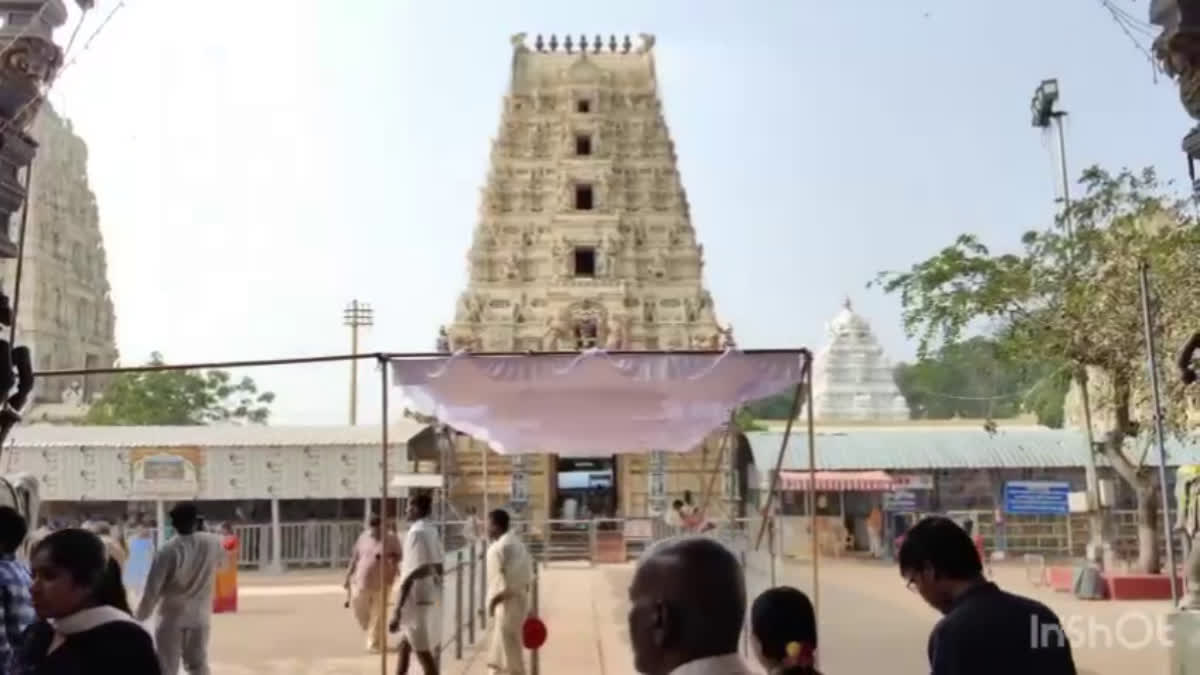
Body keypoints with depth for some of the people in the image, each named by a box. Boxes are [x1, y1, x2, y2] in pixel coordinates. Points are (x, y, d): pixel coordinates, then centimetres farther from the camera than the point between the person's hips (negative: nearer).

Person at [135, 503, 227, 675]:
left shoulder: (167, 551, -21)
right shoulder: (214, 543, -11)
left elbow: (152, 589, -15)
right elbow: (220, 564, 12)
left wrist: (141, 615, -1)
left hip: (173, 614, -3)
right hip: (200, 613, 3)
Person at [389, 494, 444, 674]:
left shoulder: (416, 532, -18)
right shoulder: (431, 531, 8)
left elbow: (411, 574, -22)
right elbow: (438, 567, 15)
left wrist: (397, 611, -21)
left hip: (415, 600, -9)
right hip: (427, 596, 9)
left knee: (423, 652, -2)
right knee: (405, 645, 20)